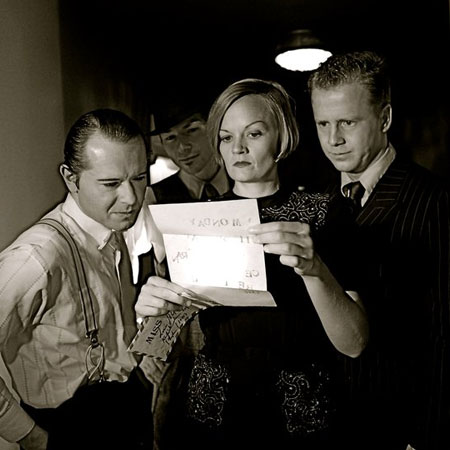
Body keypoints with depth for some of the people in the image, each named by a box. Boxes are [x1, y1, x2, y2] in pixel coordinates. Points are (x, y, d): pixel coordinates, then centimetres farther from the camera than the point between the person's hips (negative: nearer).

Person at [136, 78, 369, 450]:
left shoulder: (319, 214, -8)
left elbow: (354, 344, -16)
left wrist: (314, 269, -34)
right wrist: (149, 309, -21)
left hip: (302, 419, -1)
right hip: (212, 414, 2)